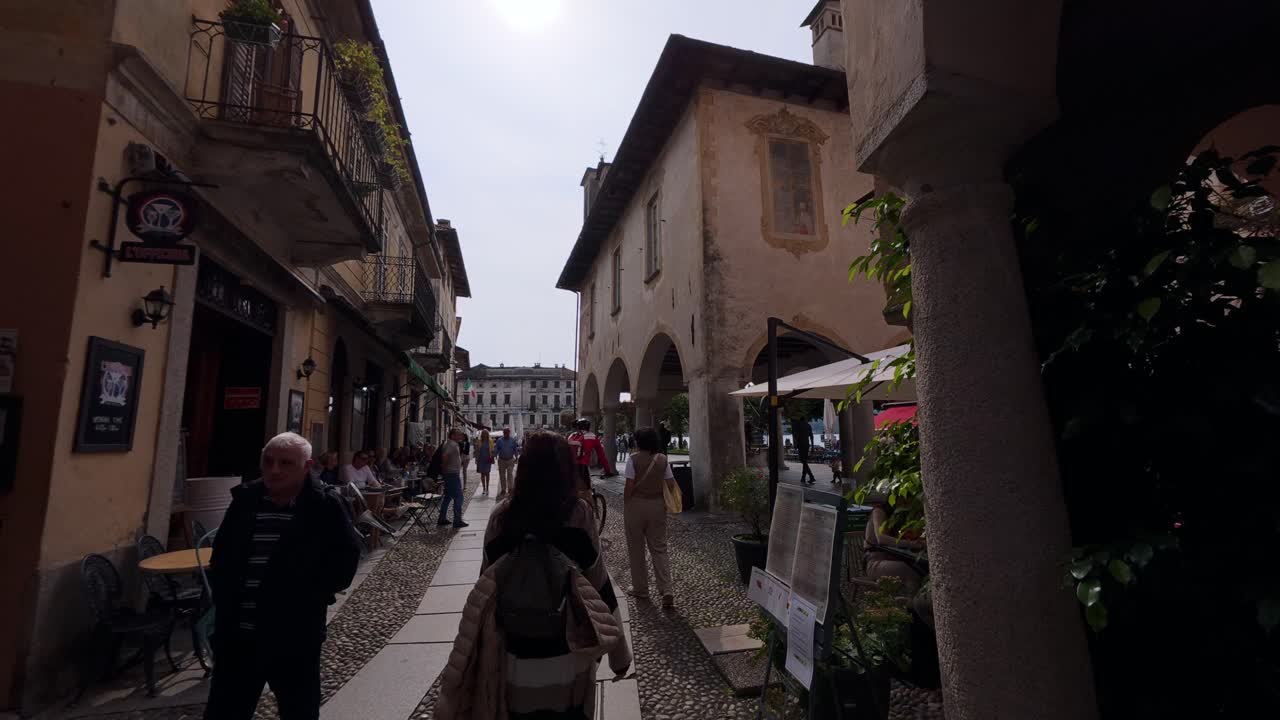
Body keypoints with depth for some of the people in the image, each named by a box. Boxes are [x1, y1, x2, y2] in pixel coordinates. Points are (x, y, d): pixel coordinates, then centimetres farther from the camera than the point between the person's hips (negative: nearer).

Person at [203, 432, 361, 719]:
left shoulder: (324, 505, -13)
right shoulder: (245, 500, 1)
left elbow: (347, 553, -8)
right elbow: (220, 554, 14)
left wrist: (317, 594, -11)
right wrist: (223, 595, 5)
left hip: (295, 638, -3)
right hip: (237, 635, 4)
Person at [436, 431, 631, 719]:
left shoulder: (502, 515, -10)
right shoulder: (578, 514, -16)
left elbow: (487, 585, -2)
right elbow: (600, 585, -11)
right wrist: (619, 651, 0)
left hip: (516, 660, 2)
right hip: (568, 658, -1)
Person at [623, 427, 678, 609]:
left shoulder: (633, 459, -12)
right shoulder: (663, 459, -1)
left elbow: (629, 486, -13)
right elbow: (671, 484, 0)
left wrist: (625, 505, 0)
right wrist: (665, 502, 14)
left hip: (636, 505, -3)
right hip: (657, 506, 3)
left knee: (636, 549, 12)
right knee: (659, 548, 8)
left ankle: (640, 589, 22)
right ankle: (666, 591, -3)